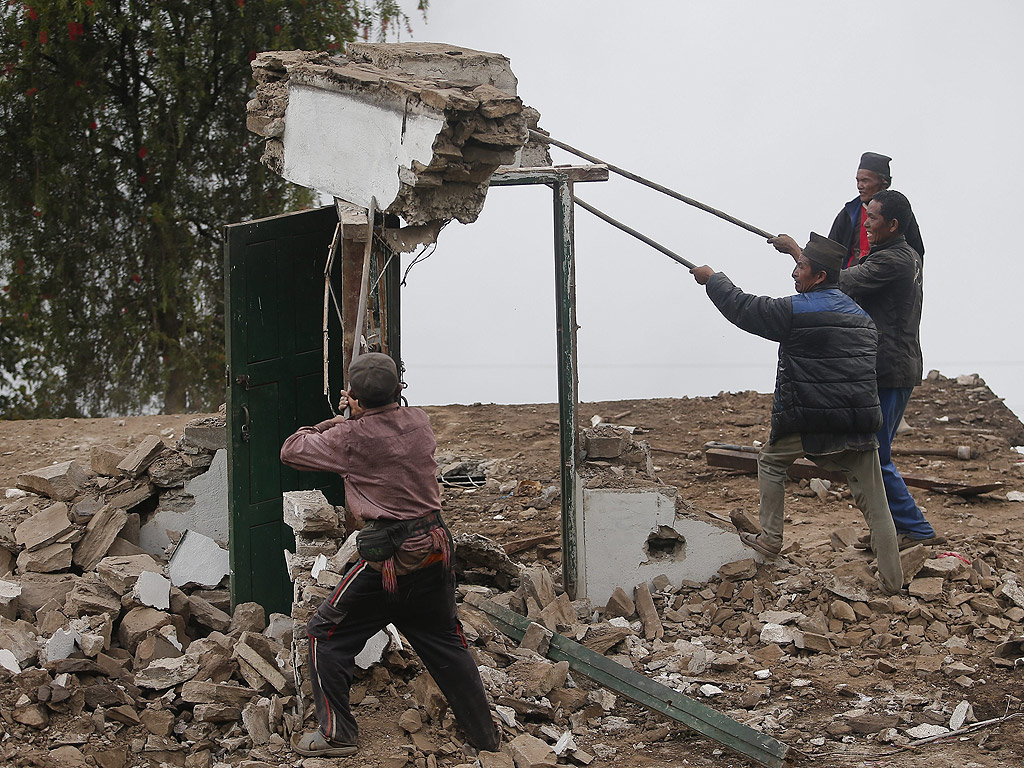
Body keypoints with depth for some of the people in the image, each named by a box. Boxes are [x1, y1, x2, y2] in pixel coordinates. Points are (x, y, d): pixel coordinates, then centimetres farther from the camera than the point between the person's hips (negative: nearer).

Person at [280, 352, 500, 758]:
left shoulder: (351, 438, -12)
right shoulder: (419, 422, 4)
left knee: (326, 634, 9)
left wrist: (328, 425, 15)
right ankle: (484, 732, 26)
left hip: (390, 558, -6)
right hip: (436, 548, 6)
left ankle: (337, 733, 10)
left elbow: (291, 450, 1)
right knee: (445, 641, 20)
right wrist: (355, 419, 27)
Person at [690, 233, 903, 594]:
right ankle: (892, 582, 2)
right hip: (859, 425, 4)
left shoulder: (796, 311, -8)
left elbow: (742, 308, 2)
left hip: (808, 426, -4)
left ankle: (771, 539, 26)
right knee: (875, 505, 4)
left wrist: (712, 279, 17)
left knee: (770, 461, 24)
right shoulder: (862, 317, 12)